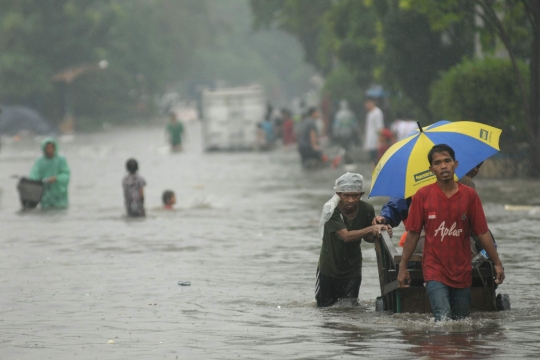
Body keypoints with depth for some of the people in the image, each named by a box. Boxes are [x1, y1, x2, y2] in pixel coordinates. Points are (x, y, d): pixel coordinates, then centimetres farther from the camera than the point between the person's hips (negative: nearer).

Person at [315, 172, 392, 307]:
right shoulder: (331, 210, -24)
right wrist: (371, 229, -42)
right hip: (329, 267, -2)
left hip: (352, 269, 2)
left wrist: (380, 231, -20)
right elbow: (346, 236, -34)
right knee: (324, 305, 10)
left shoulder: (367, 210, -13)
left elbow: (368, 237, 1)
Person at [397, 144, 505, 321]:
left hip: (462, 272, 2)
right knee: (443, 319, -20)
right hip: (434, 271, -2)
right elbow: (413, 233, 2)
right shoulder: (422, 196, -3)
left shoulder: (469, 195, 1)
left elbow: (483, 233, 4)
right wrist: (403, 266, 2)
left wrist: (497, 263, 3)